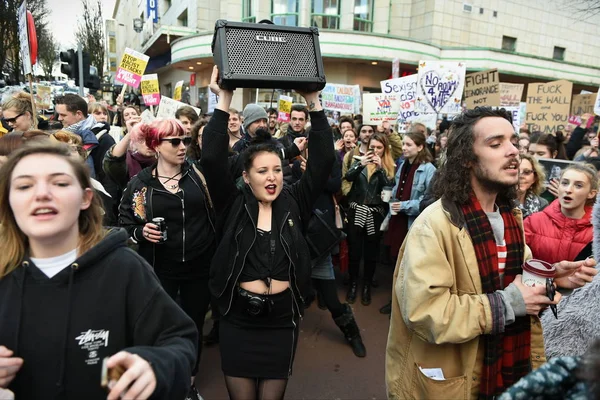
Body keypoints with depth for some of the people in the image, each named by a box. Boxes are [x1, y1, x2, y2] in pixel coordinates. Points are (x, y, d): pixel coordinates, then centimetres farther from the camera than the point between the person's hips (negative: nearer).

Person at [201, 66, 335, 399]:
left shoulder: (295, 204, -2)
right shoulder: (234, 206, -5)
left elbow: (323, 161, -8)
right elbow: (213, 159, -16)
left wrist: (314, 103, -11)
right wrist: (224, 102, -16)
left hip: (283, 319, 1)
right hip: (239, 320, -1)